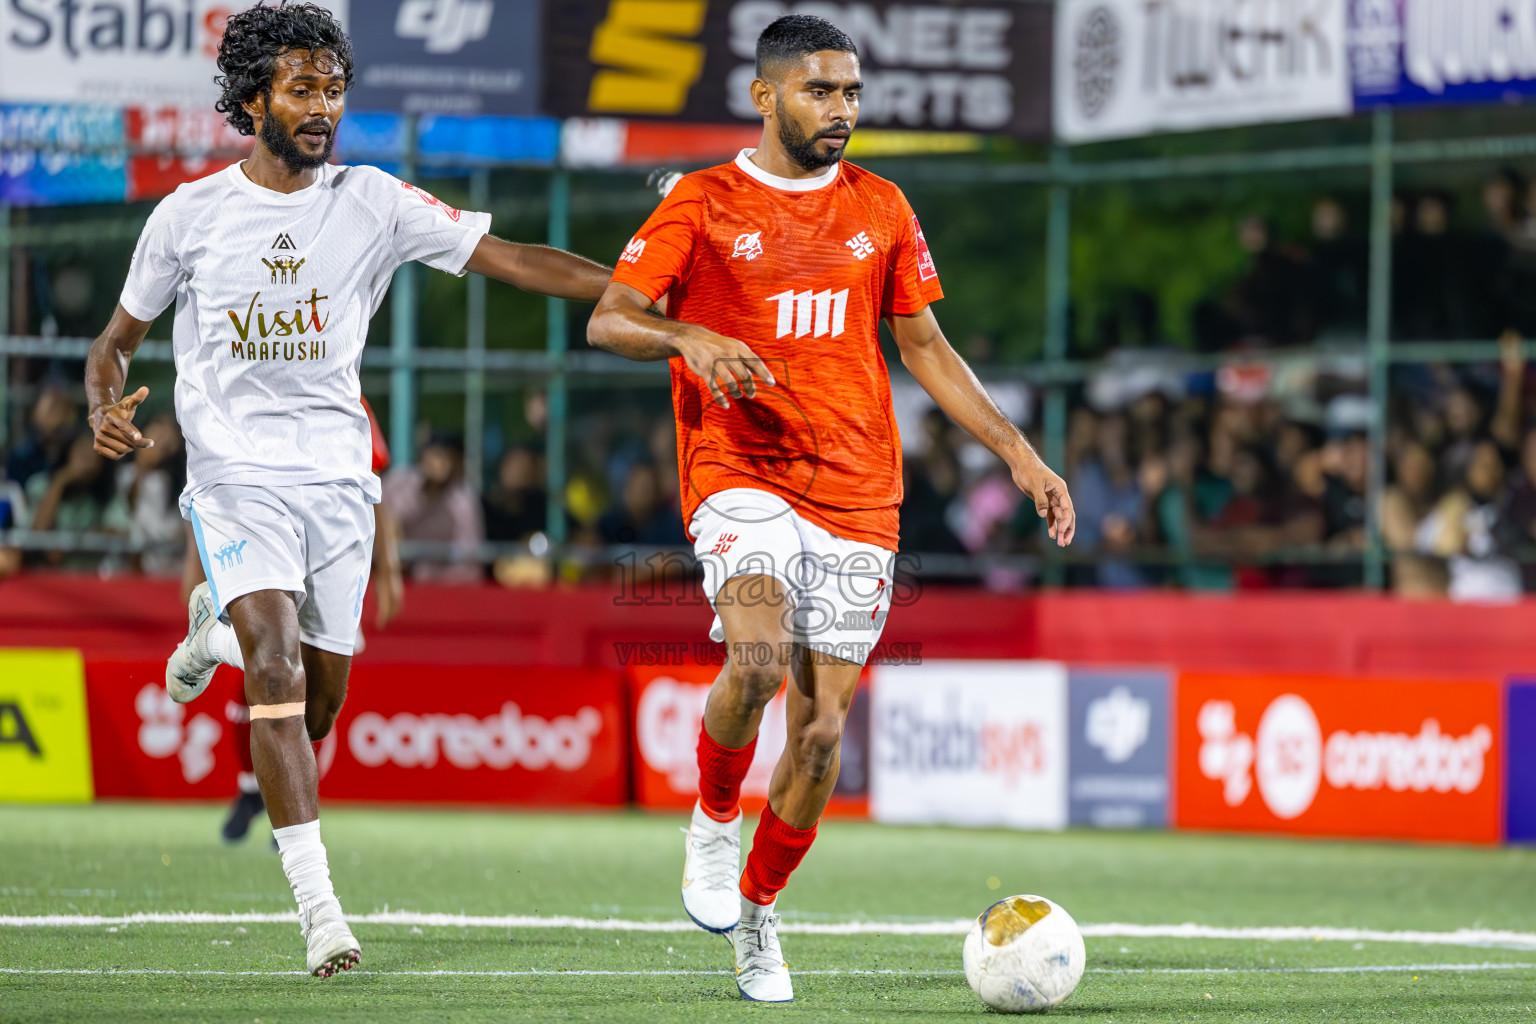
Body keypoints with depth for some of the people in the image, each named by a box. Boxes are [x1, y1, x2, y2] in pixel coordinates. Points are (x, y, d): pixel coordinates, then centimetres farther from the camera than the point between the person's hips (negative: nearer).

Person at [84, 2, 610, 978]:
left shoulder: (373, 203, 0)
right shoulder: (191, 214, -1)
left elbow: (508, 257, -7)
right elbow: (119, 338, 10)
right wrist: (106, 408, -12)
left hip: (338, 476, 3)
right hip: (237, 476, -3)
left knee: (318, 697, 8)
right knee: (277, 664, -21)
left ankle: (217, 629, 44)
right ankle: (320, 905, -24)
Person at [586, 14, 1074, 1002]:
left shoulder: (881, 209, 12)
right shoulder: (703, 205, 1)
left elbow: (925, 344, 17)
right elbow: (608, 320, -2)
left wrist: (1017, 451, 9)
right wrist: (689, 338, -23)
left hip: (858, 496, 4)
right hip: (740, 476, -4)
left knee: (823, 725, 0)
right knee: (758, 657, -29)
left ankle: (757, 910, 19)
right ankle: (714, 821, 0)